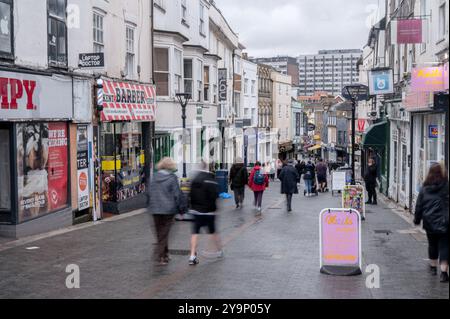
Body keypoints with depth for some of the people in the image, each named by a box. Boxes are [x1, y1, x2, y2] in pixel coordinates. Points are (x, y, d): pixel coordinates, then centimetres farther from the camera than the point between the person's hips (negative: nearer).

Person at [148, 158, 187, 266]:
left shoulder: (155, 177, 4)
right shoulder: (172, 178, -9)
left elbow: (149, 193, 10)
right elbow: (177, 194, -8)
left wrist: (151, 206, 21)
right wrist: (181, 209, 1)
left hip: (156, 209, 4)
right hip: (168, 209, -4)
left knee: (160, 233, 15)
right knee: (164, 233, 1)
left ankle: (165, 255, 24)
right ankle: (159, 255, -9)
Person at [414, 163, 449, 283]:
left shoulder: (424, 189, 2)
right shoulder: (446, 187, -9)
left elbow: (419, 206, 7)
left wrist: (417, 219, 19)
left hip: (429, 223, 4)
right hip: (444, 223, -4)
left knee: (432, 244, 21)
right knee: (444, 246, 0)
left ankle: (433, 267, 35)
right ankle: (443, 272, -8)